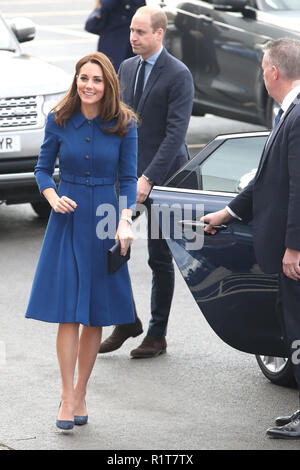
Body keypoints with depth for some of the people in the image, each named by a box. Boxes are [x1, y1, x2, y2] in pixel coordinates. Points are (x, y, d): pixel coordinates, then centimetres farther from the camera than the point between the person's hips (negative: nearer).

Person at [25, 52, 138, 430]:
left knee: (97, 314, 4)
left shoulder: (124, 125, -2)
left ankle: (80, 394, 17)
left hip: (105, 220, 0)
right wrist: (53, 198, -11)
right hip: (67, 219, 0)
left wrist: (124, 222, -13)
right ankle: (68, 396, 0)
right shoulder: (58, 121, -1)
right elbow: (43, 168, 8)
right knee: (68, 312, -6)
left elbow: (129, 178, 1)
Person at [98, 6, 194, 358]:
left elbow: (176, 133, -17)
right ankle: (126, 322, 17)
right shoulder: (126, 68, 10)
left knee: (160, 258, 3)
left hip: (161, 176, -6)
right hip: (126, 172, 6)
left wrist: (148, 179, -23)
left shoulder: (178, 75, -12)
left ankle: (157, 335, 14)